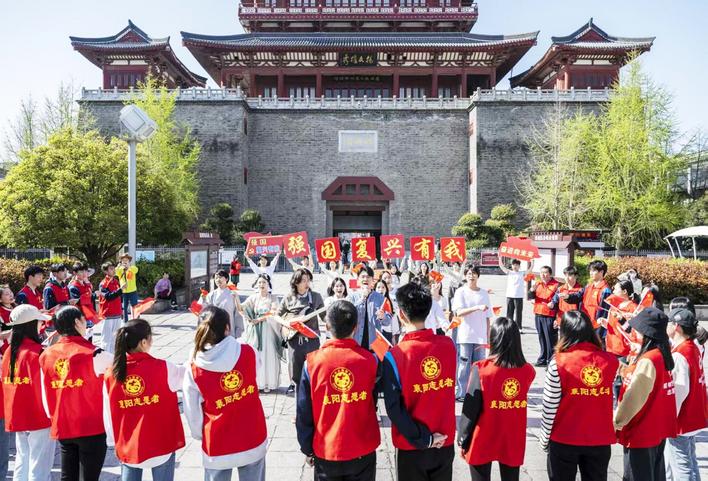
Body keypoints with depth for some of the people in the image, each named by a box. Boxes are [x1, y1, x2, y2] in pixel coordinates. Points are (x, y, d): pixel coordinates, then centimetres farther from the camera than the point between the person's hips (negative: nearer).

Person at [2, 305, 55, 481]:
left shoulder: (9, 352, 3)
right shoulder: (36, 352, -19)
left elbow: (6, 385, 11)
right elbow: (44, 387, -18)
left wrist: (12, 414, 20)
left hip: (16, 418, 7)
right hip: (39, 419, -7)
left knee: (22, 466, 19)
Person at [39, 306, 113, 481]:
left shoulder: (46, 355, 0)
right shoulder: (93, 354, -17)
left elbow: (45, 397, 6)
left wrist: (55, 419, 19)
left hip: (62, 429, 5)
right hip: (92, 428, -5)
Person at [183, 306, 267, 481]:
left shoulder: (194, 368, -15)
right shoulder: (248, 353, -14)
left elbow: (192, 411, -6)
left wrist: (201, 435, 12)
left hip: (217, 445, 0)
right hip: (253, 440, 1)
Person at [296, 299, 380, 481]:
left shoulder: (312, 362, -14)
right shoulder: (371, 360, -13)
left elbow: (304, 412, -6)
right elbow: (373, 404, 3)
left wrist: (307, 449, 7)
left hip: (326, 452, 0)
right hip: (363, 451, 0)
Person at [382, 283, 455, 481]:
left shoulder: (394, 356, -20)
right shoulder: (448, 345, -9)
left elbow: (394, 409, -19)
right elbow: (447, 389, 5)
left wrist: (423, 439, -11)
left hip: (412, 447, -3)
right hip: (445, 443, 3)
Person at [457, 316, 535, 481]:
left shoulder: (481, 369, -19)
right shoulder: (528, 370, -10)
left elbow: (470, 409, -14)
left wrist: (462, 440, -2)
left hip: (483, 441, -3)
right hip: (513, 441, 3)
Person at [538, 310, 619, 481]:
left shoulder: (559, 363, -16)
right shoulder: (610, 361, -7)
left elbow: (550, 407, -11)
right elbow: (608, 400, 4)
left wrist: (544, 438, 0)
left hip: (564, 439, -2)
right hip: (600, 439, 3)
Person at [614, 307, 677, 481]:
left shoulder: (647, 361, -25)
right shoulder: (664, 355, 2)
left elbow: (633, 398, -22)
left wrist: (616, 422, -10)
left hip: (641, 433, -8)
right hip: (659, 429, 8)